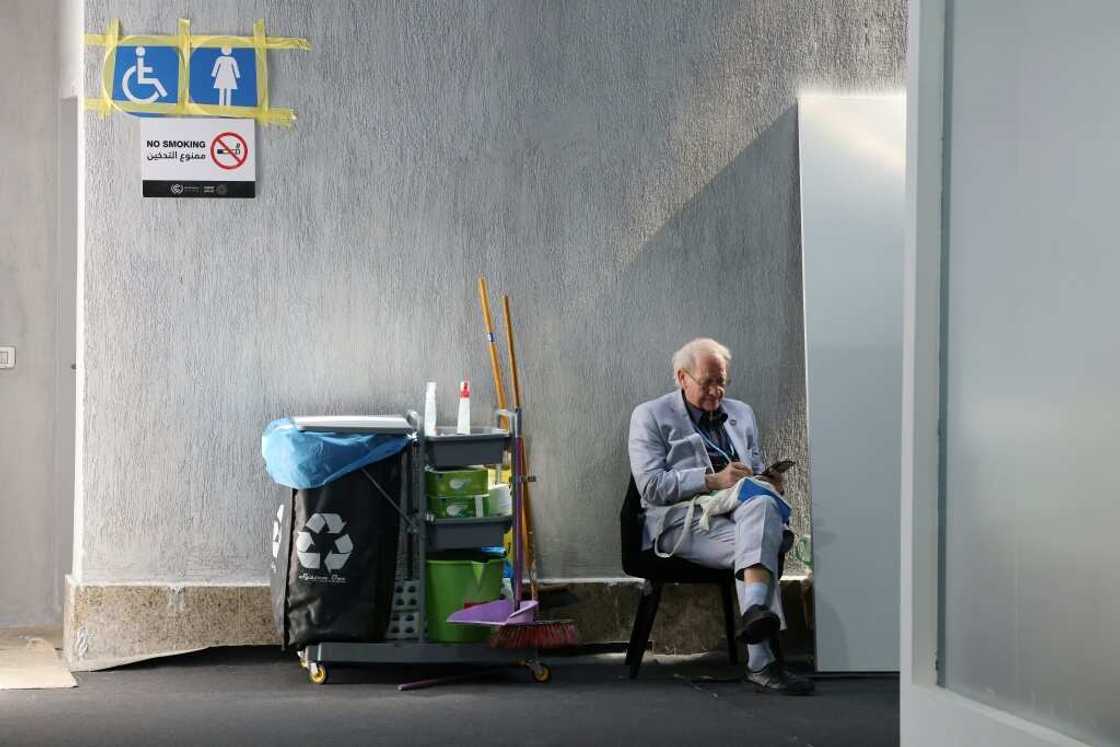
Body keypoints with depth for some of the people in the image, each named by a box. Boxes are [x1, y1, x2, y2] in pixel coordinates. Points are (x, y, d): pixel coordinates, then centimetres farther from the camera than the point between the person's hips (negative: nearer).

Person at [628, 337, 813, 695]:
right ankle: (760, 663, -43)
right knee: (756, 543, -34)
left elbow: (755, 473, 30)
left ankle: (756, 611, -52)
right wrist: (713, 479, -14)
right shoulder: (650, 417, 7)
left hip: (738, 511, 4)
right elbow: (651, 485, -5)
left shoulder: (742, 414, 25)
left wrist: (767, 482, 4)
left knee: (762, 504, -35)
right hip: (682, 520, -4)